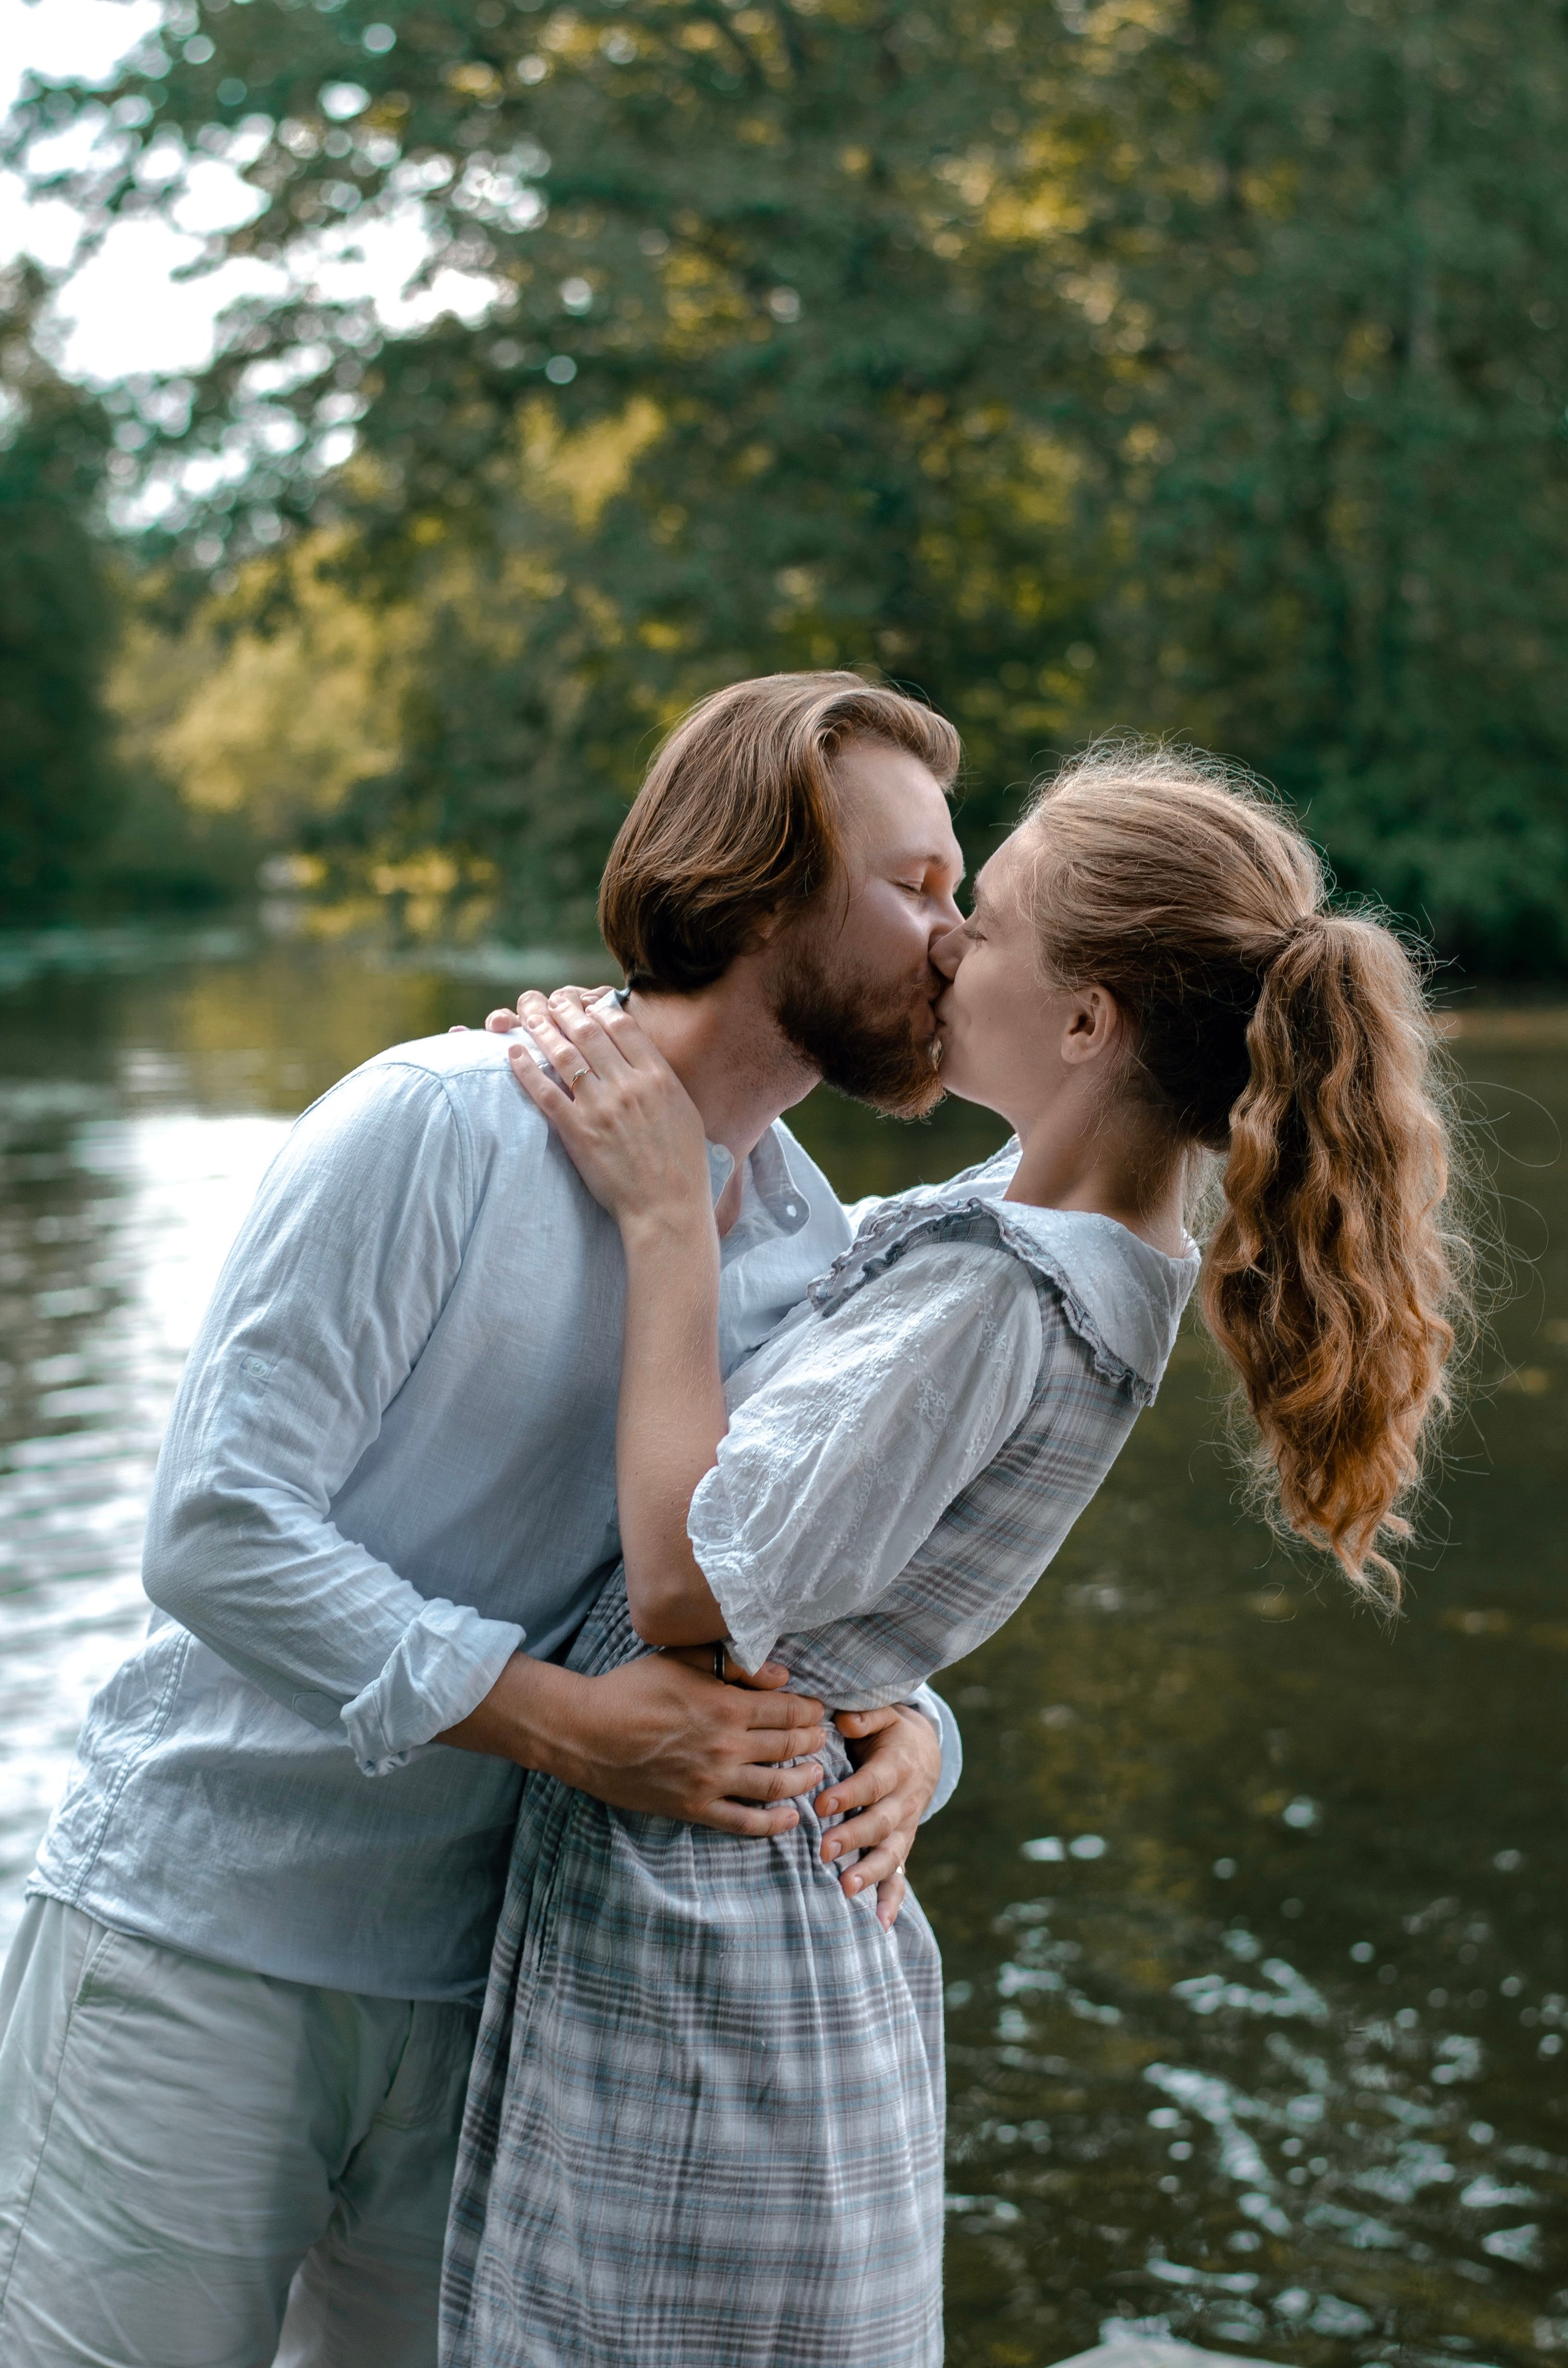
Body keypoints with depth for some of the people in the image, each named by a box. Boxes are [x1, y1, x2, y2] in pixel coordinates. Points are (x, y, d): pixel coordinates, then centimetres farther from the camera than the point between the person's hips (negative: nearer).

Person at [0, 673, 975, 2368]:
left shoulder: (813, 1243, 5)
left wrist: (905, 1731, -11)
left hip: (482, 1974, 6)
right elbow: (219, 1529, -20)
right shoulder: (440, 1124, -15)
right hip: (202, 1950, -6)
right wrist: (570, 1723, -25)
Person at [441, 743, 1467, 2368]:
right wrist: (621, 1079, 9)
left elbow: (690, 1585, -22)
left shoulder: (990, 1295, -25)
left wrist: (664, 1215, -18)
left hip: (694, 1923, -9)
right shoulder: (1054, 1233, 4)